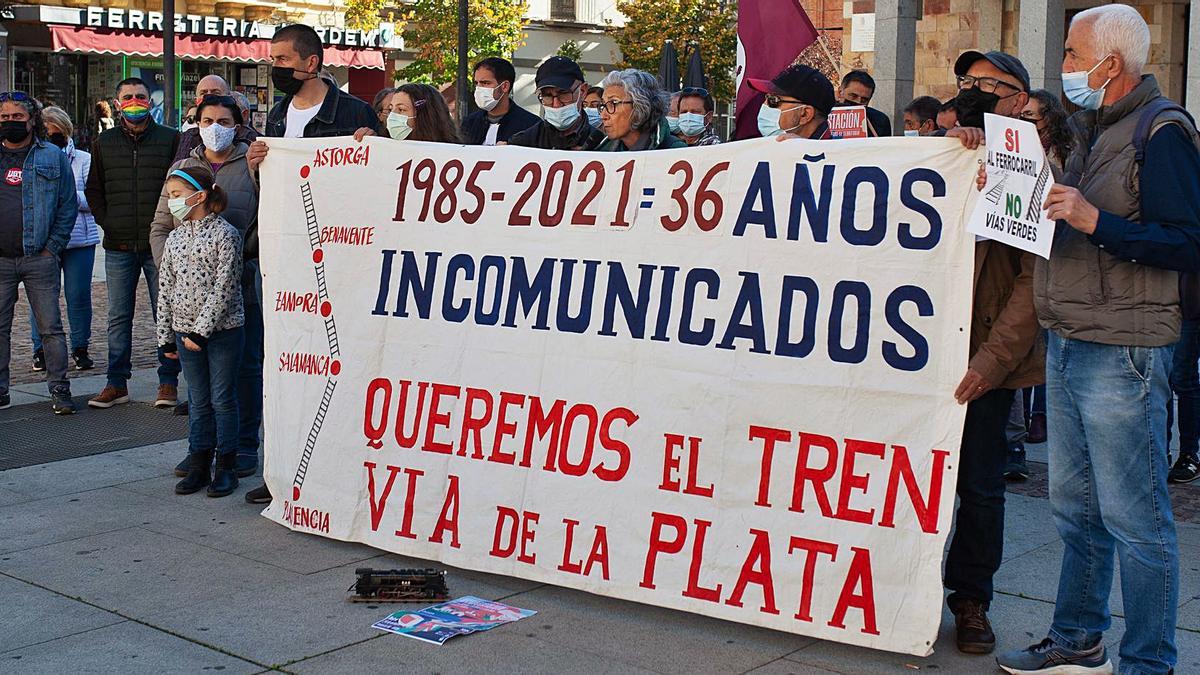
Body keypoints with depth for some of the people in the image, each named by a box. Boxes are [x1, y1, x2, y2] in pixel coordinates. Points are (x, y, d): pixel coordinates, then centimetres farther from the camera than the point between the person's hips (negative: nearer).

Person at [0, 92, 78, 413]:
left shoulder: (53, 157, 4)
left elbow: (68, 207, 3)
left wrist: (53, 247, -4)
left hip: (39, 258, -2)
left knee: (51, 327, 1)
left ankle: (59, 390, 7)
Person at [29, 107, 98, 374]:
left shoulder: (83, 159, 4)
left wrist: (69, 196, -17)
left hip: (80, 239, -1)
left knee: (79, 296, 2)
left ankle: (80, 349, 16)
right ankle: (40, 350, 15)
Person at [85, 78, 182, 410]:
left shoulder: (170, 139, 3)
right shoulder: (104, 143, 12)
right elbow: (93, 190, 19)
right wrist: (107, 223, 6)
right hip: (119, 246, 3)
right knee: (119, 317, 7)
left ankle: (168, 382, 8)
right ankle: (117, 383, 14)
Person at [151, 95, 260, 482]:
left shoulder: (252, 166, 1)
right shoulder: (182, 170, 14)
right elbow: (161, 227, 13)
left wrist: (243, 257, -15)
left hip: (241, 280, -4)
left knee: (245, 366, 2)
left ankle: (244, 446, 12)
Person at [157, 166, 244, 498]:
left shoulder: (225, 233, -9)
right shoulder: (175, 238, 10)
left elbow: (224, 286, -15)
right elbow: (167, 288, 13)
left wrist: (202, 328, -18)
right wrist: (166, 336, 11)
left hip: (222, 329, -5)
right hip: (185, 330, 5)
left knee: (223, 398, 3)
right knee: (198, 400, 11)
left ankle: (226, 467, 12)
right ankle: (199, 464, 18)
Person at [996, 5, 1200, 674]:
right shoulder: (1090, 128, 17)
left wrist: (1094, 221, -23)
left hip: (1123, 353, -9)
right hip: (1066, 344, 9)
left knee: (1135, 519, -2)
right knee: (1076, 510, 16)